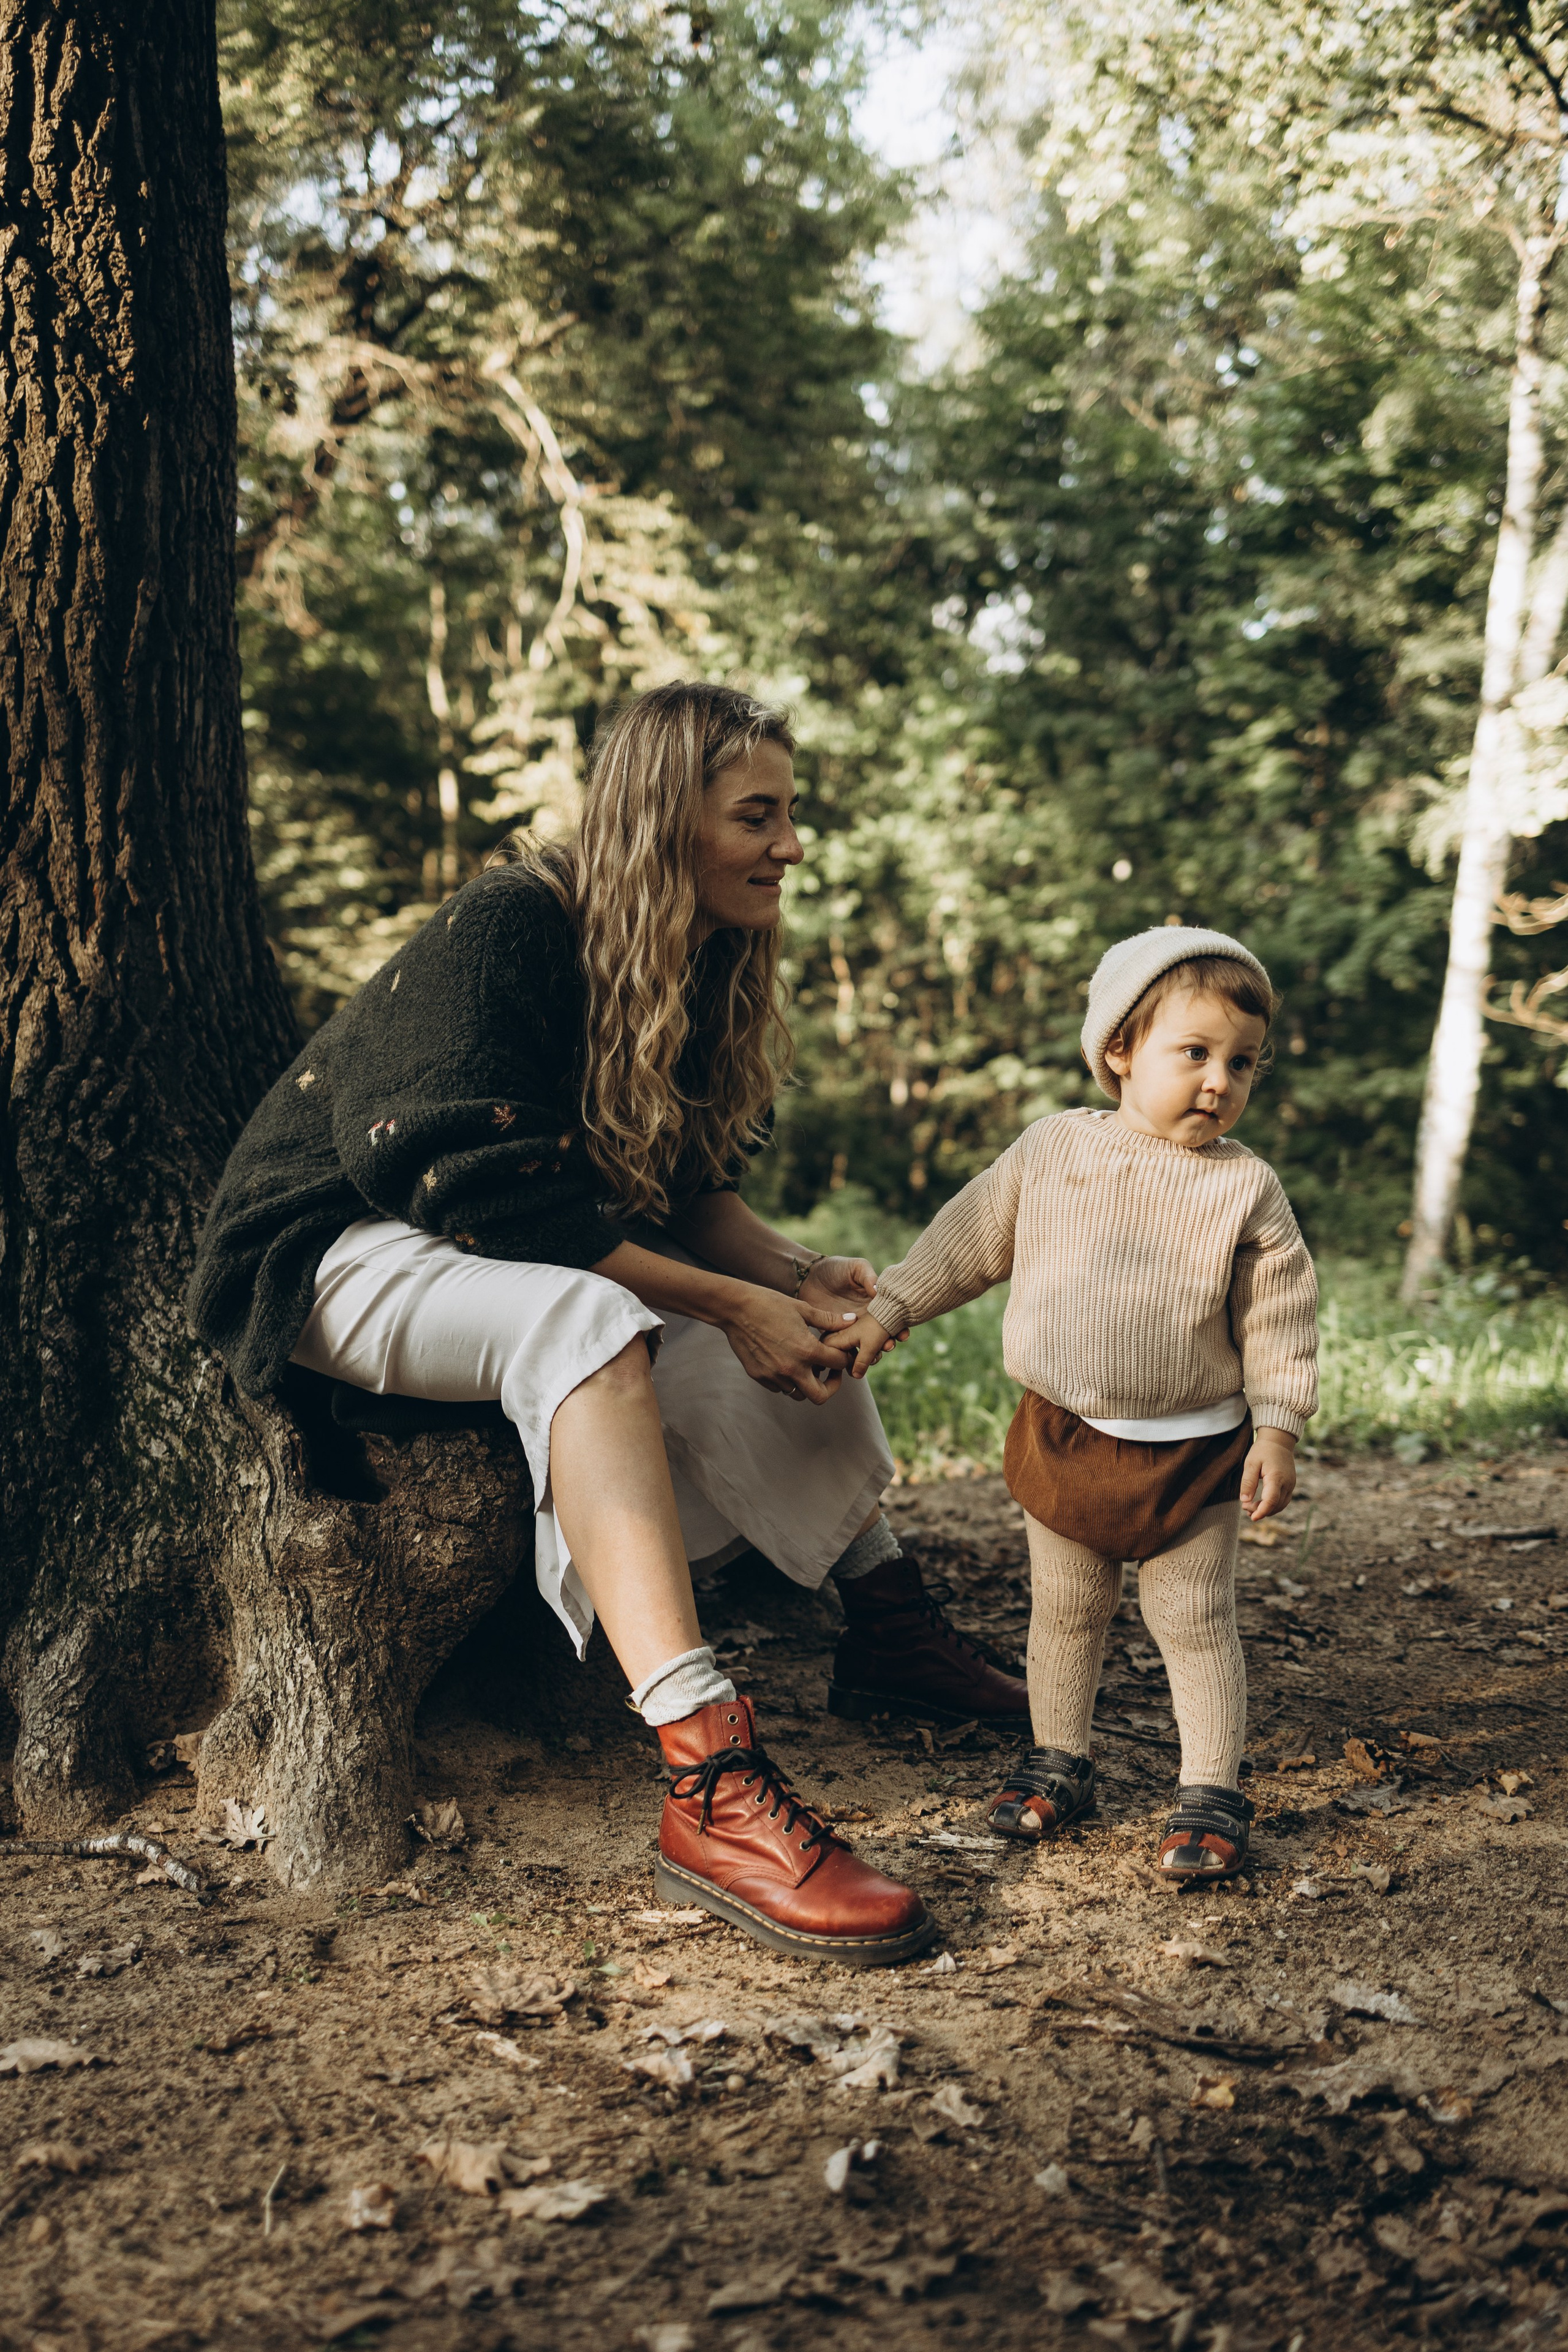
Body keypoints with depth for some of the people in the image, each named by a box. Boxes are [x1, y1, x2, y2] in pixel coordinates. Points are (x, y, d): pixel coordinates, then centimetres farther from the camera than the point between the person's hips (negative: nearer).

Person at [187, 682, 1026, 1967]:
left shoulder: (700, 962, 3)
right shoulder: (504, 932, -22)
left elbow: (686, 1184, 6)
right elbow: (491, 1197, -28)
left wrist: (796, 1274, -14)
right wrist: (729, 1305, -27)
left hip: (537, 1264, 9)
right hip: (345, 1250, -9)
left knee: (797, 1319, 3)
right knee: (583, 1319, -38)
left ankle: (888, 1630, 2)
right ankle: (712, 1791, -49)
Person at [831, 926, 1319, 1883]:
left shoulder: (1247, 1189, -8)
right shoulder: (1053, 1148, -3)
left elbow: (1280, 1319, -3)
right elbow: (969, 1239, 6)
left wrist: (1278, 1428, -8)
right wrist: (887, 1311, 6)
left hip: (1193, 1453, -2)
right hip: (1064, 1438, 3)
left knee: (1195, 1621, 3)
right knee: (1065, 1611, 15)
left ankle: (1212, 1792, 15)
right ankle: (1059, 1759, 32)